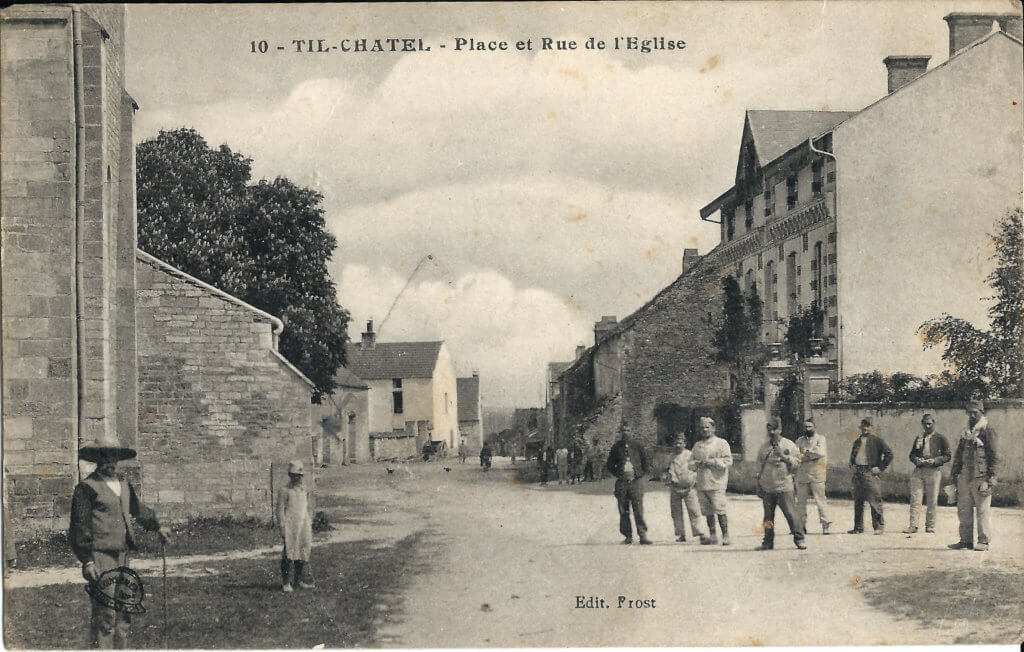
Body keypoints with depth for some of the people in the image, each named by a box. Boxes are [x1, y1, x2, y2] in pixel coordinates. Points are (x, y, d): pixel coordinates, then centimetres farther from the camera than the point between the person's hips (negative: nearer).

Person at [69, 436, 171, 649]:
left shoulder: (124, 485, 15)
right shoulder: (87, 488, -7)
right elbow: (80, 526, -10)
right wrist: (87, 561, -14)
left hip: (122, 555, 8)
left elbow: (139, 509, 31)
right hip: (100, 557, -8)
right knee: (105, 613, -10)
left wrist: (158, 527, 22)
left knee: (124, 610, 13)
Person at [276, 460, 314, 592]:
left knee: (303, 552, 6)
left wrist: (309, 526, 18)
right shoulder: (284, 491, -3)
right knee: (288, 554, -7)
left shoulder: (303, 490, 16)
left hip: (303, 526, 6)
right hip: (290, 527, -6)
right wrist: (282, 529, -12)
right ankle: (286, 583, -4)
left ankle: (298, 580, 15)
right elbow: (280, 511, -6)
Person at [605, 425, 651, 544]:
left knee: (638, 510, -10)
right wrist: (617, 474, 4)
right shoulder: (616, 447, 8)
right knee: (623, 511, 2)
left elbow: (645, 460, 14)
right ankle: (628, 536, 8)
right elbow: (609, 465, 16)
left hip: (636, 481, -2)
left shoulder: (637, 446, 6)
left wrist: (642, 474, 6)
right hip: (622, 482, 2)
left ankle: (643, 535, -10)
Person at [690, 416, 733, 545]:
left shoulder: (721, 443, 3)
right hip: (701, 484, 5)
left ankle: (725, 536, -5)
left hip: (716, 483, -5)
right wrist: (696, 463, -2)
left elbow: (728, 461, -6)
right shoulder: (697, 445, 19)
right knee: (707, 512, 6)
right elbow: (691, 462, 21)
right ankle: (712, 536, 14)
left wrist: (711, 462, -14)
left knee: (720, 510, -11)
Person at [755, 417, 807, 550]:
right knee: (768, 515, 6)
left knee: (791, 513, -8)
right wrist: (758, 485, 13)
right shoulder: (764, 447, 12)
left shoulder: (789, 445, 3)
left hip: (784, 487, -3)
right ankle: (768, 541, 14)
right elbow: (759, 466, 16)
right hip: (767, 488, 3)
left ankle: (799, 539, 2)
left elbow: (796, 463, -1)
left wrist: (783, 456, -15)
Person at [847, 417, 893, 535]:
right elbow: (852, 455, 32)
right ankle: (858, 527, 13)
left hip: (870, 473, -6)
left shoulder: (877, 441, 0)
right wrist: (853, 465, 14)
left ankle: (879, 527, -4)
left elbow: (889, 454, -4)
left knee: (874, 501, -8)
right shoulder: (857, 441, 18)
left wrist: (880, 468, -8)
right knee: (858, 502, 7)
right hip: (858, 473, 6)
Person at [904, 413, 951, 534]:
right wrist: (916, 460, -4)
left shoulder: (940, 439, 6)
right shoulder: (919, 438, 17)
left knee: (932, 500, 0)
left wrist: (934, 461, -12)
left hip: (934, 471, -3)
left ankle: (930, 526, 7)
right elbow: (912, 454, 18)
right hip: (918, 470, 3)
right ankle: (913, 525, -6)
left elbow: (947, 456, 2)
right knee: (915, 498, -5)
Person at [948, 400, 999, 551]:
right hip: (964, 477, 7)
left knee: (983, 510, -4)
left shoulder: (987, 431, -3)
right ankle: (966, 540, 13)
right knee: (963, 510, 7)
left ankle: (984, 541, 0)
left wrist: (991, 476, -13)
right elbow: (958, 455, 21)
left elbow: (994, 455, -7)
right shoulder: (965, 433, 17)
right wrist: (953, 473, 14)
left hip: (980, 477, -7)